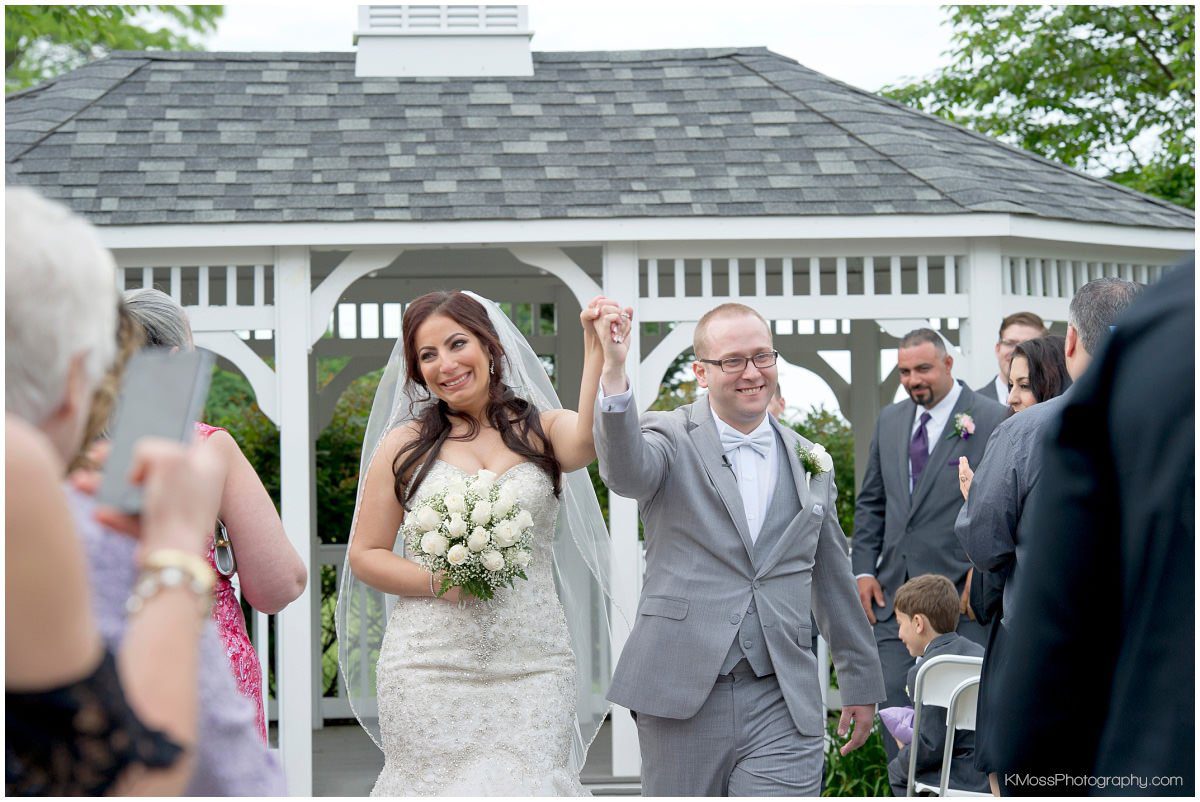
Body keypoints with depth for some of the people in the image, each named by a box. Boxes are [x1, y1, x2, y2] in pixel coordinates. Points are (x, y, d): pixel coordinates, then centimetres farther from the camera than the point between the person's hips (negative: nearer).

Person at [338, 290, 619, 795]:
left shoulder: (543, 430, 8)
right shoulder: (406, 442, 8)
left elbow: (589, 441, -16)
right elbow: (365, 553, 8)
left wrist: (598, 352, -28)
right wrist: (437, 581, -8)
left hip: (532, 665, 0)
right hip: (429, 667, 0)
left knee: (528, 786, -7)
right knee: (434, 787, -3)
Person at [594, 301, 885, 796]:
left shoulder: (809, 462, 12)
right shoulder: (671, 437, 1)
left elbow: (832, 580, 20)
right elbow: (625, 473, -24)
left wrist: (861, 680, 24)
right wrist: (614, 374, -40)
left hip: (782, 707, 2)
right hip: (682, 699, -2)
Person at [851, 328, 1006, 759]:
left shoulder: (991, 420, -4)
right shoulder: (890, 420, 15)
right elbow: (870, 503, 19)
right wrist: (864, 569, 10)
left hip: (960, 596, -5)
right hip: (895, 594, 6)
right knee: (894, 705, 4)